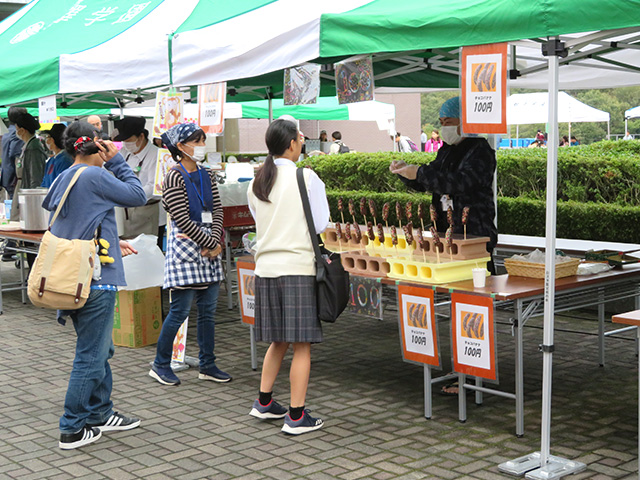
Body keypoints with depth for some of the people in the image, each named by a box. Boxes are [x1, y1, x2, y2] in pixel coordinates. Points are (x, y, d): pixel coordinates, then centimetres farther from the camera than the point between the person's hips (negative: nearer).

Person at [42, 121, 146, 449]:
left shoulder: (62, 180, 12)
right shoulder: (94, 176, -15)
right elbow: (137, 195, -7)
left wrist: (111, 244, 24)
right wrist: (117, 161, -2)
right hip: (96, 279, -9)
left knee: (100, 350, 20)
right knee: (90, 356, -1)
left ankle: (99, 414, 31)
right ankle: (72, 429, 6)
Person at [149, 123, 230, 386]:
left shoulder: (207, 176, 13)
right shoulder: (174, 178, -9)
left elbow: (217, 210, 7)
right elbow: (183, 219, -14)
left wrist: (215, 241, -8)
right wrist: (209, 243, -12)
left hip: (209, 246, 7)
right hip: (185, 244, -7)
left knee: (208, 308, 9)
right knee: (180, 310, -4)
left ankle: (207, 365, 18)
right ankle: (160, 364, 10)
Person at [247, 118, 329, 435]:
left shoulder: (256, 184, 9)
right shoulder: (307, 178, -7)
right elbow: (321, 226, -4)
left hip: (266, 268, 6)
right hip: (298, 268, -6)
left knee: (279, 341, 19)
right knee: (302, 344, 1)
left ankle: (264, 402, 26)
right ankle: (296, 417, 3)